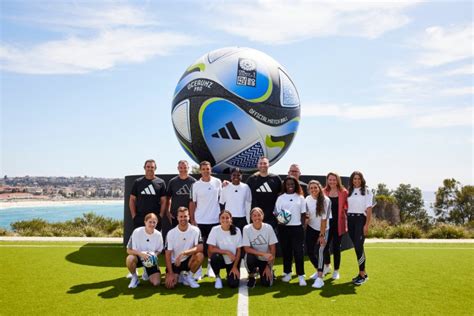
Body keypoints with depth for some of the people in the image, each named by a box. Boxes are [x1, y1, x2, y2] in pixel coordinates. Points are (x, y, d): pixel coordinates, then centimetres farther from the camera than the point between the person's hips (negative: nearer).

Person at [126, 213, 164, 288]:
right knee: (130, 259, -38)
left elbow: (159, 250, 4)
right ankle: (134, 277, -7)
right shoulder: (137, 232, -19)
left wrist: (154, 254, -20)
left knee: (156, 283, -14)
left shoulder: (158, 235, -10)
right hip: (138, 257, -2)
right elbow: (129, 250, -16)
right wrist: (141, 253, -33)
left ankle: (147, 271, 20)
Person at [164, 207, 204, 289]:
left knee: (200, 256, -31)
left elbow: (200, 248, -22)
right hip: (174, 262, 0)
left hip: (188, 260, 0)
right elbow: (168, 254, -9)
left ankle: (188, 276, -4)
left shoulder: (195, 230, -12)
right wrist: (171, 274, -15)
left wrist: (183, 253, -32)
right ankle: (178, 276, 16)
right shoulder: (171, 233, -10)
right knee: (169, 284, -21)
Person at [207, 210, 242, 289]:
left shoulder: (237, 230, -10)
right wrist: (227, 252, -23)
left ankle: (230, 274, 21)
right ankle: (217, 277, -6)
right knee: (215, 256, -35)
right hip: (221, 259, 0)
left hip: (233, 261, 1)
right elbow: (211, 249, -18)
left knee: (233, 284, -16)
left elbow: (238, 251, -4)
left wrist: (235, 266, -8)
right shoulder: (215, 230, -14)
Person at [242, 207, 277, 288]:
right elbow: (247, 249, -18)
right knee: (249, 256, -35)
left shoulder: (268, 228, -13)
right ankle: (251, 276, -3)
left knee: (267, 283, -15)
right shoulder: (247, 229, -16)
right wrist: (263, 254, -28)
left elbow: (273, 248, -9)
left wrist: (269, 266, -12)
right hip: (253, 258, 0)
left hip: (265, 260, 1)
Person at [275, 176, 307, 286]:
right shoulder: (280, 198, 5)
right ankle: (287, 273, 22)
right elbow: (277, 213, 4)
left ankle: (301, 276, 2)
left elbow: (303, 213, 8)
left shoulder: (300, 198, 6)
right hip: (284, 228, 1)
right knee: (286, 251, 8)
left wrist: (302, 225, -1)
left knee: (299, 252, -4)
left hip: (297, 228, -1)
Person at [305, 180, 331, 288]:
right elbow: (307, 215, 5)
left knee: (320, 251, -19)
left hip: (323, 230, -4)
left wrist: (322, 235, -18)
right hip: (311, 229, 4)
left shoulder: (325, 200, -18)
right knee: (310, 252, 5)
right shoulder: (307, 199, -5)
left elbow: (324, 219, -19)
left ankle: (320, 278, -17)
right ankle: (319, 271, 31)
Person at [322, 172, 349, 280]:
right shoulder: (324, 192, 2)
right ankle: (327, 265, 30)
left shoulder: (344, 192, -1)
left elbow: (347, 208, -1)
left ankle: (336, 271, 22)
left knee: (336, 247, 6)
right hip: (326, 223, 1)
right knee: (325, 245, 3)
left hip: (338, 223, -1)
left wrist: (346, 223, -6)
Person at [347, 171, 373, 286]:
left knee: (359, 246, -11)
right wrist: (345, 223, 6)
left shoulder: (366, 191, -2)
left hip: (360, 219, -5)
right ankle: (362, 272, 19)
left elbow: (369, 209, -5)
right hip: (350, 220, 5)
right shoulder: (349, 192, 10)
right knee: (356, 247, 8)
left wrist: (367, 225, -11)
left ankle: (362, 274, -1)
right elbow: (346, 208, 11)